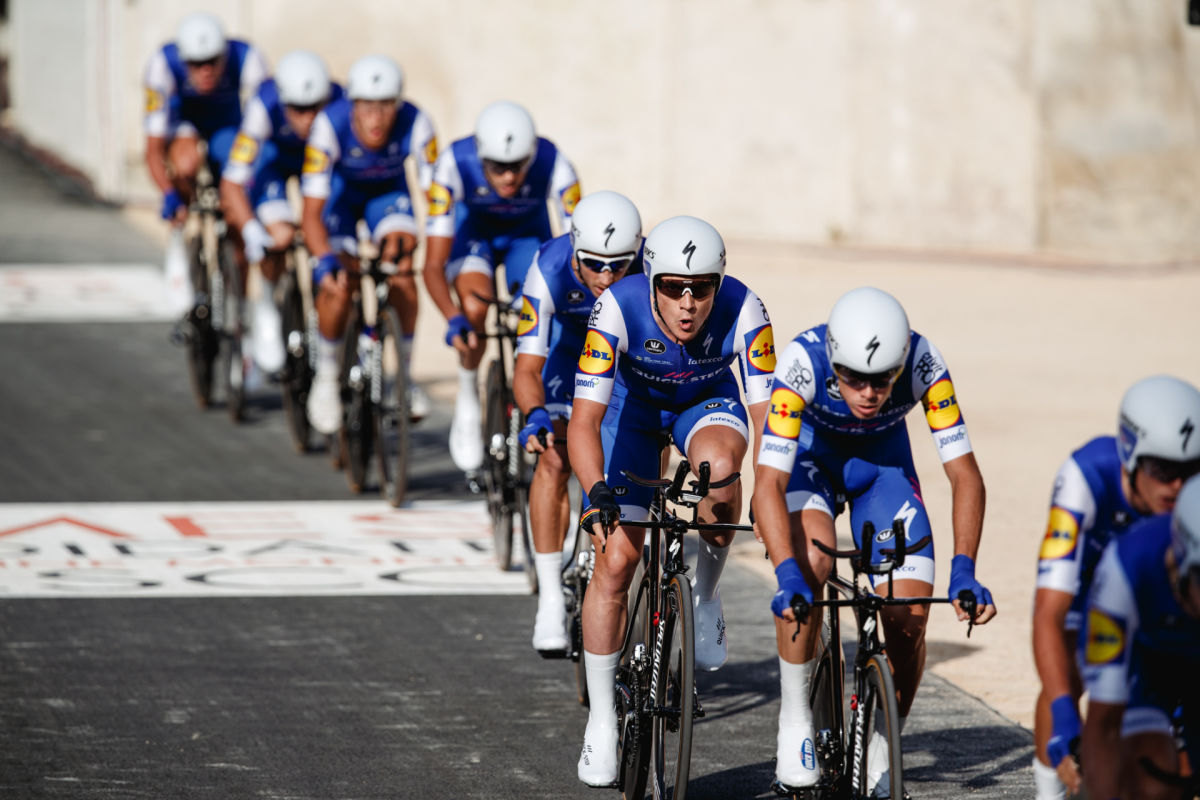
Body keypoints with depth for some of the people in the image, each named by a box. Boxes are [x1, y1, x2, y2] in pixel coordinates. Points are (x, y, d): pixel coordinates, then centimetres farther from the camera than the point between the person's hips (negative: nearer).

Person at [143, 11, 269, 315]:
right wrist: (169, 196, -48)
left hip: (227, 120, 1)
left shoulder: (247, 60, -35)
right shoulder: (163, 64, -35)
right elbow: (153, 149, -33)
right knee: (187, 164, -34)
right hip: (182, 119, -1)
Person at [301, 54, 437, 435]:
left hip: (388, 192, 1)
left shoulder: (415, 125, -33)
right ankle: (326, 378, 4)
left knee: (400, 267, -23)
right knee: (338, 283, -20)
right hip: (340, 192, -1)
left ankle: (404, 375, -5)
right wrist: (325, 260, -51)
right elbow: (312, 212, -35)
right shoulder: (330, 125, -36)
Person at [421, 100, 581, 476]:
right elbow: (434, 265, -35)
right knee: (475, 306, -30)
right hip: (472, 232, -1)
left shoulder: (553, 166, -34)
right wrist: (453, 319, -52)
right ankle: (467, 397, -5)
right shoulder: (454, 165, -36)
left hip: (528, 234, 1)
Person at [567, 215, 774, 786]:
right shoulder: (619, 308, -34)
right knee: (616, 558, -9)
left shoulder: (743, 311, -33)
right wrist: (597, 493, -50)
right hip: (634, 404, 0)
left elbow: (765, 416, -34)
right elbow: (584, 421, -36)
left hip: (707, 402, 0)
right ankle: (601, 720, 5)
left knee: (718, 464, -36)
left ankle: (705, 597, -10)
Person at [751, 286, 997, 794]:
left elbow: (965, 475, -29)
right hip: (810, 452, -2)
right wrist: (787, 576, -53)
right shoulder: (802, 362, -37)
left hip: (881, 456, 2)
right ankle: (794, 718, -15)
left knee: (909, 617, -12)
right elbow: (768, 484, -40)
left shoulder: (922, 363, -32)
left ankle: (880, 756, 9)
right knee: (811, 562, -32)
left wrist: (963, 572, -40)